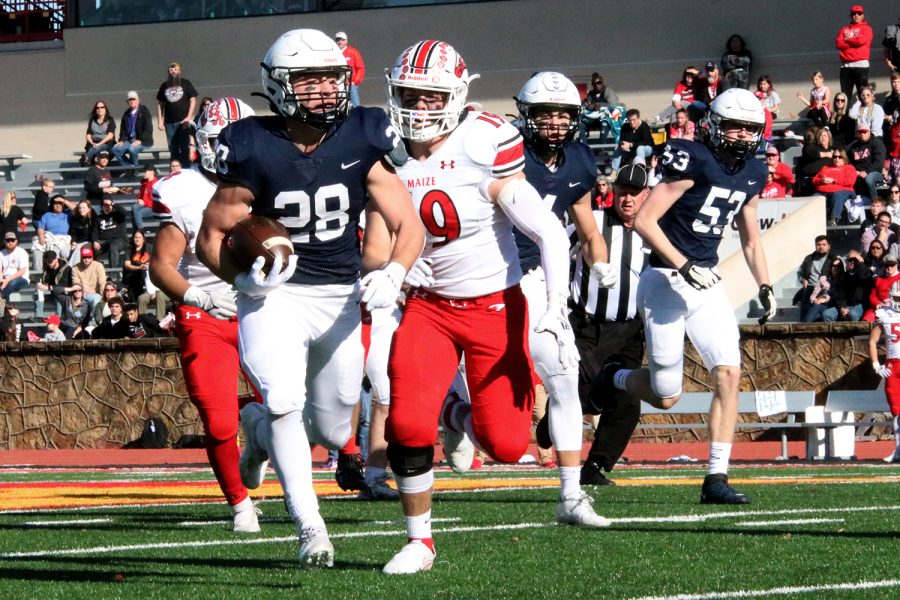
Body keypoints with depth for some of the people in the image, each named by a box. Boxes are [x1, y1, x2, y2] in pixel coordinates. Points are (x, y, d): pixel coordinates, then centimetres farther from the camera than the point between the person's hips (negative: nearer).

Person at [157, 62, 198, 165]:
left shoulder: (185, 83, 6)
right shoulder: (165, 86, 13)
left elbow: (193, 100, 3)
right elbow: (160, 104, 15)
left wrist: (189, 117, -8)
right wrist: (160, 121, 7)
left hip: (183, 121, -3)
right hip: (169, 122, 3)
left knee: (184, 147, -7)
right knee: (173, 149, 4)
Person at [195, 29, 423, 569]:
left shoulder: (361, 143, -7)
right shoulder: (255, 151, -13)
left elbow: (408, 225, -3)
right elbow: (211, 236, -4)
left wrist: (394, 274, -22)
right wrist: (244, 277, -23)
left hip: (341, 297, 3)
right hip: (276, 295, -3)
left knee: (332, 433, 11)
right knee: (284, 401, -25)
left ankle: (261, 431, 45)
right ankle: (310, 527, -13)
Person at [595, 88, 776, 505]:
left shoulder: (752, 174, 9)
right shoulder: (694, 161, -15)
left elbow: (751, 240, 23)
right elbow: (644, 221, -16)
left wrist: (765, 287, 11)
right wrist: (684, 266, -21)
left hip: (706, 284, 6)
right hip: (666, 281, -6)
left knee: (728, 373, -10)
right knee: (665, 397, -2)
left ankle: (716, 478, -6)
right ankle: (615, 378, 33)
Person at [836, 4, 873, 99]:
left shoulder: (866, 28, 7)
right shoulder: (844, 29, 18)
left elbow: (861, 40, -12)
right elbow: (838, 44, 2)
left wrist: (847, 40, 3)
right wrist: (854, 42, -5)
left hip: (861, 64, -4)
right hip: (845, 65, 4)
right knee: (845, 95, 3)